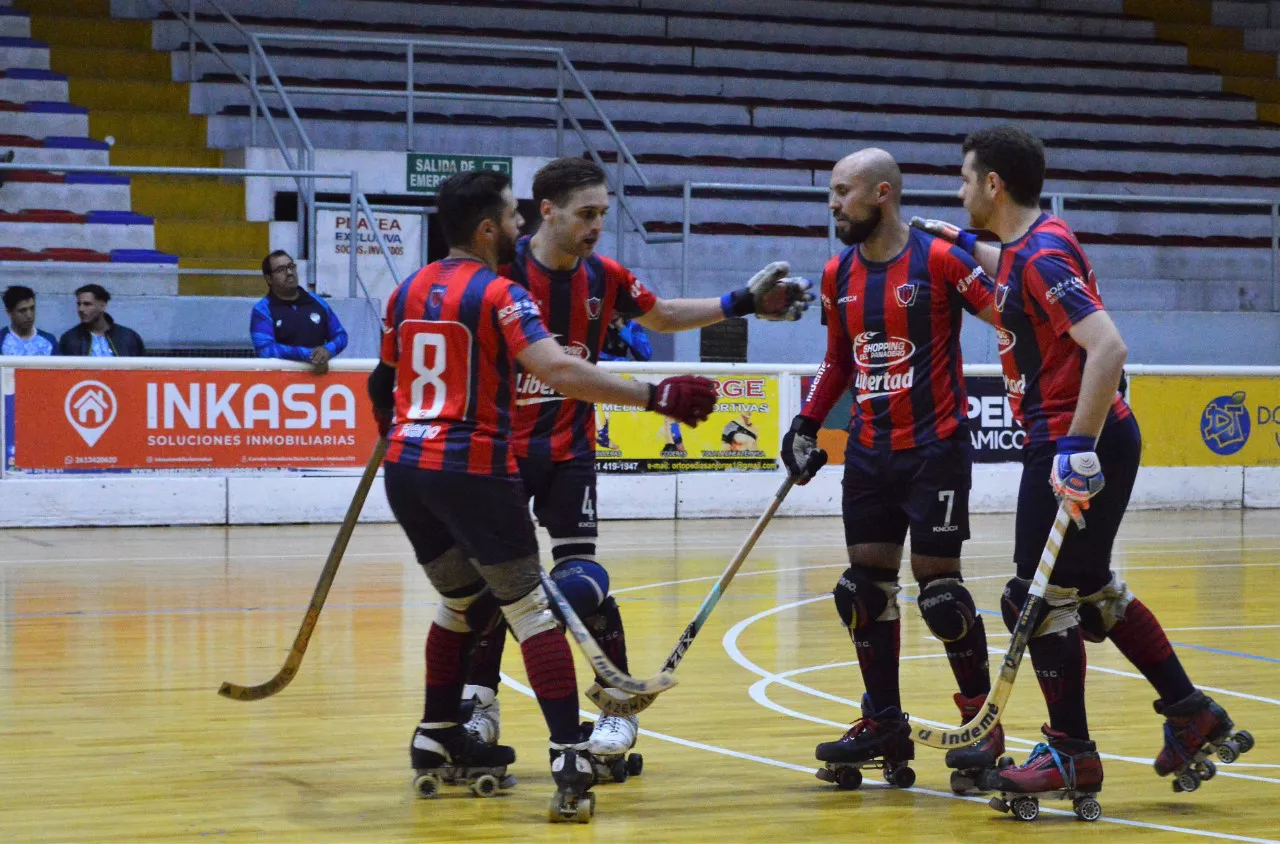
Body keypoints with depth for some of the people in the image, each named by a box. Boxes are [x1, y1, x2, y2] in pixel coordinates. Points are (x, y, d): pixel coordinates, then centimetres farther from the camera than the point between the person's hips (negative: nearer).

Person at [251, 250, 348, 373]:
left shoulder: (317, 302, 13)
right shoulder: (262, 309, 0)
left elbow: (340, 335, 15)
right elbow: (265, 349, -13)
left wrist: (328, 350, -8)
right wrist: (308, 355, -17)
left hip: (320, 374, 3)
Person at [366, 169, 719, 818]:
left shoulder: (409, 292, 10)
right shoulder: (497, 294, -9)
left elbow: (384, 382, 21)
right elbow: (558, 371, -22)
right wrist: (655, 396, -23)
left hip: (406, 469, 7)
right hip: (473, 471, -7)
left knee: (462, 599, 24)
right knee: (530, 606, -2)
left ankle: (437, 739, 27)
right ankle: (569, 755, -11)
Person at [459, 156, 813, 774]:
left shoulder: (604, 278, -2)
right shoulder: (502, 270, -15)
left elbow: (663, 317, 17)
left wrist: (744, 303, 12)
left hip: (569, 450, 2)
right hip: (500, 445, -1)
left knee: (580, 579, -7)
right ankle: (480, 702, 18)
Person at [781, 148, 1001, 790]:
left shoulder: (941, 260, -11)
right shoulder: (839, 275, 8)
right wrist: (806, 425, 11)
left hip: (936, 449, -6)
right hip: (868, 453, 6)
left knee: (938, 584, -5)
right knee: (866, 585, 5)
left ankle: (984, 719, 10)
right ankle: (883, 726, 15)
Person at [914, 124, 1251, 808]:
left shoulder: (1041, 256, -18)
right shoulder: (1029, 246, 10)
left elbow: (1108, 348, -27)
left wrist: (1079, 445, -30)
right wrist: (967, 246, 33)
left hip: (1073, 445, -10)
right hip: (1080, 440, 10)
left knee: (1039, 598, -2)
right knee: (1091, 588, 18)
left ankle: (1072, 754, 7)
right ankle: (1191, 714, 24)